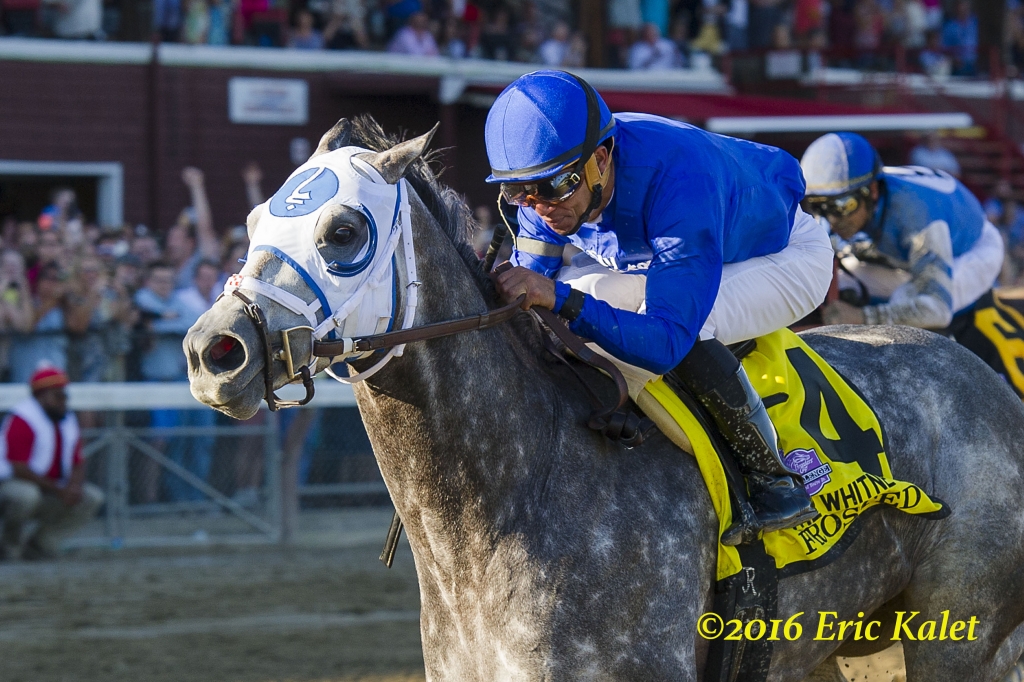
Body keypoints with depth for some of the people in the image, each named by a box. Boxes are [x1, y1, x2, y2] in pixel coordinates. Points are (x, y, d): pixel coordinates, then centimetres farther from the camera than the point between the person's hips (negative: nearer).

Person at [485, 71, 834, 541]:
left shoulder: (678, 183, -43)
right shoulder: (552, 176, -23)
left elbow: (667, 343, -46)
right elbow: (533, 279, -10)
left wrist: (561, 300, -57)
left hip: (785, 256, -7)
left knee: (684, 327, -36)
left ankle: (774, 479, -19)